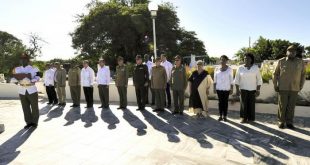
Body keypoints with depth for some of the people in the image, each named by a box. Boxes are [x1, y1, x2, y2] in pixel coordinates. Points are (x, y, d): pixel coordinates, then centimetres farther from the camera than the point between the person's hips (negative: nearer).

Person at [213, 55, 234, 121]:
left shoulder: (229, 69, -2)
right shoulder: (217, 69, 2)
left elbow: (231, 80, 0)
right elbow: (215, 79, 6)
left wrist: (232, 89, -3)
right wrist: (214, 88, 2)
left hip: (226, 88, -1)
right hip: (219, 88, 1)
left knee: (225, 102, 4)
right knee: (220, 102, 6)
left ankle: (225, 116, 13)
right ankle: (220, 115, 14)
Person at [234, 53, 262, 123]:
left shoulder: (256, 68, -1)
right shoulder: (240, 68, -1)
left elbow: (259, 80, 1)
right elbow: (237, 80, 0)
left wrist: (258, 90, -5)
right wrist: (237, 89, -6)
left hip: (252, 89, 0)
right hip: (243, 89, 0)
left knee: (251, 104, 3)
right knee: (243, 103, 0)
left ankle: (250, 118, 13)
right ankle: (244, 118, 11)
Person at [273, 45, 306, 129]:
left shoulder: (300, 62, 1)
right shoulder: (281, 61, -4)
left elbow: (303, 74, 8)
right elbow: (275, 74, 1)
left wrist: (301, 86, 5)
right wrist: (275, 85, -3)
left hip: (294, 89, 2)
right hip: (282, 88, -2)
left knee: (291, 106, 8)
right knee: (282, 105, 4)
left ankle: (289, 122, 19)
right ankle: (281, 121, 17)